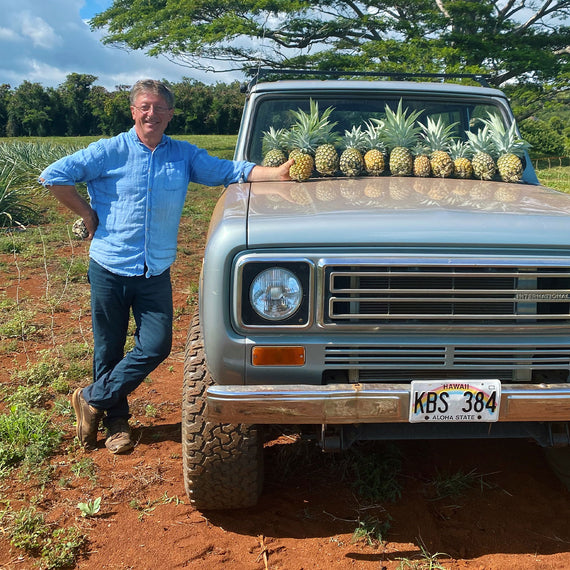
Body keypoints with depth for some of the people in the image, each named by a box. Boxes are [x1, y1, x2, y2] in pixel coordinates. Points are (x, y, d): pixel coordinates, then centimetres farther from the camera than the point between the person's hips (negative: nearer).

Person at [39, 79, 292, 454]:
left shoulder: (184, 155, 7)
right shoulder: (110, 151, -3)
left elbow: (230, 171, 1)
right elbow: (54, 176, -4)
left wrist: (279, 173, -12)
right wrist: (88, 214, -4)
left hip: (156, 272, 3)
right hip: (110, 268, -2)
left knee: (157, 346, -1)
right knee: (109, 350, 7)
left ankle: (93, 400, 20)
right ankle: (116, 420, 29)